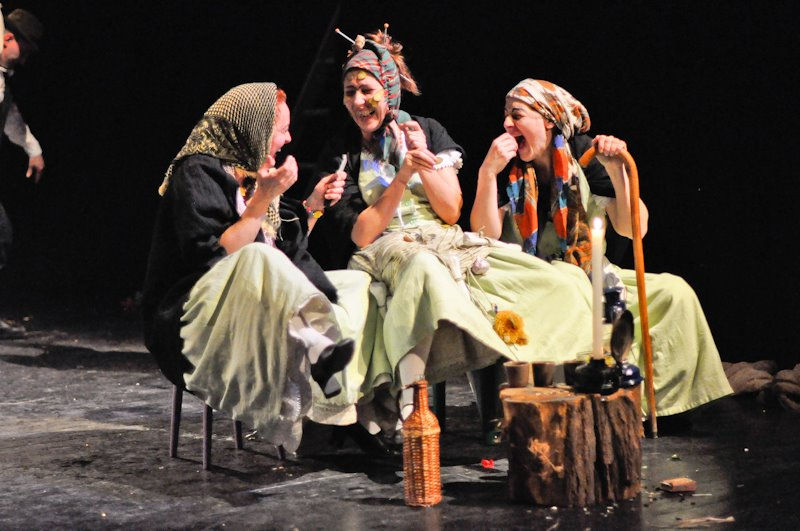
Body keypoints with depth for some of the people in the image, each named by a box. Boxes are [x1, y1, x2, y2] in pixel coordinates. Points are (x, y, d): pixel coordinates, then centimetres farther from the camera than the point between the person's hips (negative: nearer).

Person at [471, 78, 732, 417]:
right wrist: (487, 172, -22)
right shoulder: (508, 168, -2)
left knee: (673, 292, -16)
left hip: (591, 276, 3)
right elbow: (486, 237, -14)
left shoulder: (584, 156, -2)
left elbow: (633, 229, -9)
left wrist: (617, 170, -22)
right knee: (567, 277, -36)